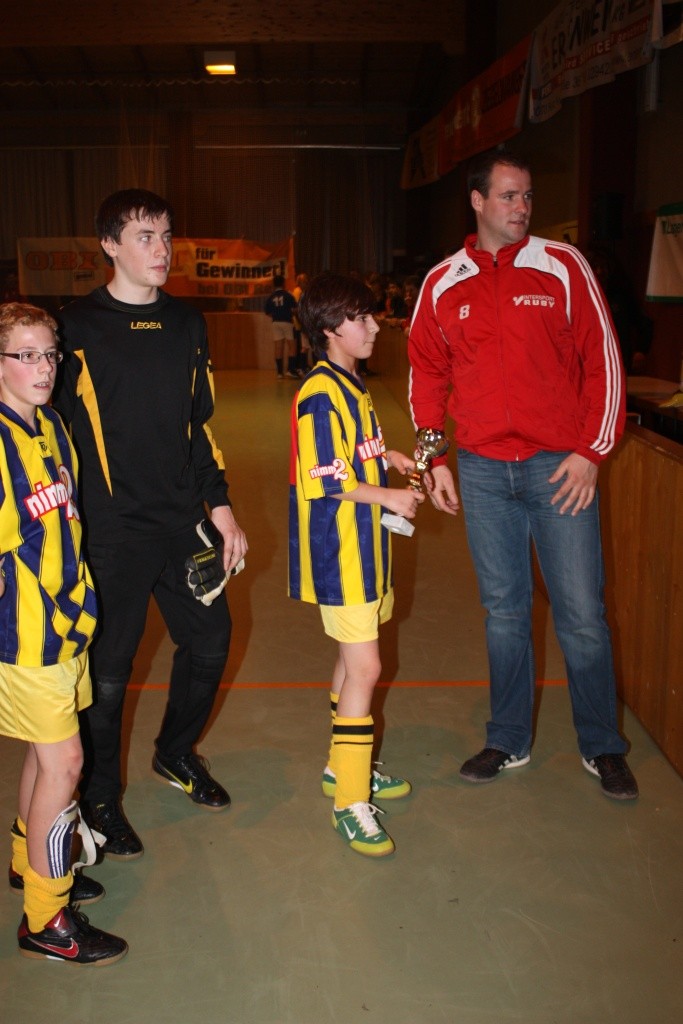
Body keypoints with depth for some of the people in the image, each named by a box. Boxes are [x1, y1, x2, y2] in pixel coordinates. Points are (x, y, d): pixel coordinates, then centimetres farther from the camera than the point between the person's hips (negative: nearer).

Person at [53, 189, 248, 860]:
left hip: (184, 522, 5)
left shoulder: (186, 324, 11)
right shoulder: (77, 327, -5)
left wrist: (219, 506, 10)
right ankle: (100, 798, 26)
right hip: (111, 530, -5)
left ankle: (176, 754, 39)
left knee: (209, 640, 12)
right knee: (108, 670, 3)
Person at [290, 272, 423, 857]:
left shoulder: (352, 386, 13)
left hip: (363, 546, 10)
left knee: (354, 659, 18)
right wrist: (389, 496, -16)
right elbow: (325, 482, -22)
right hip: (338, 551, -10)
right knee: (365, 669, -8)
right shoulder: (321, 395, -19)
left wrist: (389, 458, 7)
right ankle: (351, 802, 2)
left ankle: (344, 766, 34)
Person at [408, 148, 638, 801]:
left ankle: (601, 747, 20)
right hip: (482, 471, 2)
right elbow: (427, 375, 12)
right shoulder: (443, 285, 6)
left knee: (582, 616, 1)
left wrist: (591, 452, -7)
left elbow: (601, 359, -1)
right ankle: (508, 742, 27)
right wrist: (434, 461, 6)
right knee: (503, 612, 12)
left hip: (559, 466, -2)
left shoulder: (562, 267, 0)